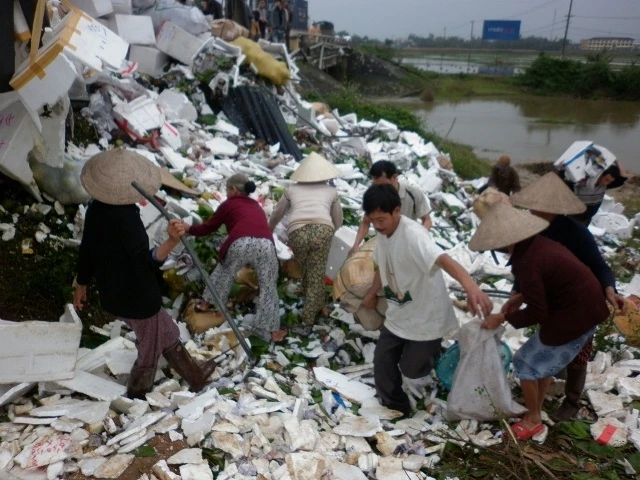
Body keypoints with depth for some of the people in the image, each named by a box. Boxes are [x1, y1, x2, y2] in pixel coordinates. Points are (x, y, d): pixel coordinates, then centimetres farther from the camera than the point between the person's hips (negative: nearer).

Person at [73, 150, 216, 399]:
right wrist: (172, 242, -50)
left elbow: (86, 249, 8)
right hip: (138, 297, -9)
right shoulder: (126, 217, -29)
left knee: (166, 333, 26)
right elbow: (146, 264, -35)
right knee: (150, 349, 17)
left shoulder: (96, 208, -3)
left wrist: (81, 284, 21)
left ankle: (195, 376, 43)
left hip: (112, 295, 9)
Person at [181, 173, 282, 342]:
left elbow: (208, 227, 30)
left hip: (241, 244, -2)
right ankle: (267, 330, 14)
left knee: (224, 271, 27)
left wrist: (189, 229, 47)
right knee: (268, 287, 14)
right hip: (266, 245, 2)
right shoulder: (256, 206, 36)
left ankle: (206, 303, 37)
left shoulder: (229, 204, 25)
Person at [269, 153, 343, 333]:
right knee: (316, 276, 7)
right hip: (322, 230, -1)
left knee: (305, 272, 24)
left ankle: (318, 303, 42)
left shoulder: (292, 189, 29)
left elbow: (276, 215, 40)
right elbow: (338, 222, 37)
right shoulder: (331, 191, 28)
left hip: (297, 231, 1)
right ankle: (307, 322, 5)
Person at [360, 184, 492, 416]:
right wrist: (371, 294, 25)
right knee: (382, 363, 7)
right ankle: (395, 407, 31)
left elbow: (443, 259, -49)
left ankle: (432, 351, 41)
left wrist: (470, 285, -66)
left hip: (426, 318, -7)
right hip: (397, 315, 7)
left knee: (412, 368, 8)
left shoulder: (413, 235, -31)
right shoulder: (382, 233, -5)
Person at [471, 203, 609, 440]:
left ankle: (533, 420, 24)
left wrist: (503, 317, -8)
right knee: (544, 358, 23)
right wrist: (518, 298, 15)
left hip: (573, 316, -9)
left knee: (526, 362, 7)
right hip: (589, 307, 9)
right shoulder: (537, 244, 1)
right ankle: (536, 411, 38)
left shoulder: (525, 262, -26)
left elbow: (537, 314, -19)